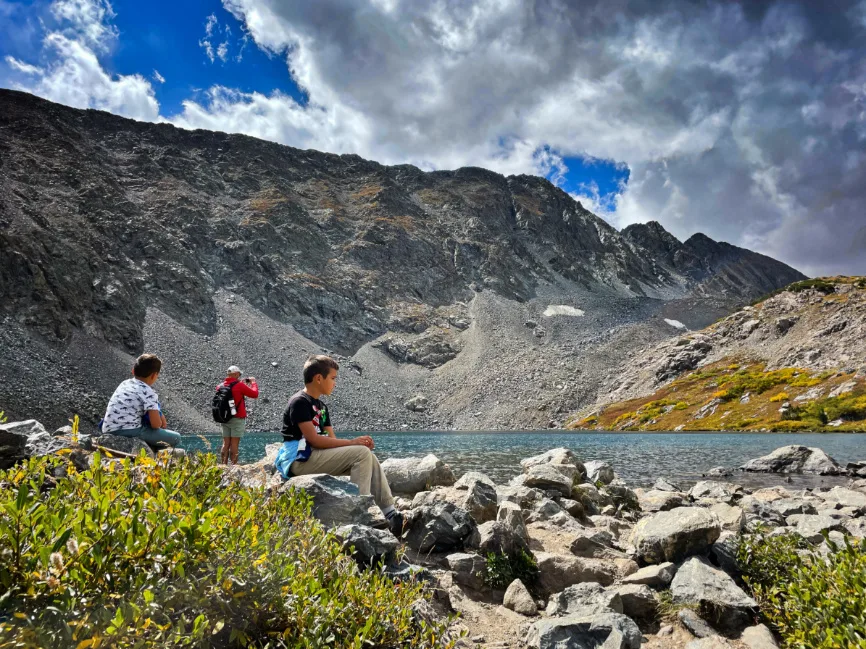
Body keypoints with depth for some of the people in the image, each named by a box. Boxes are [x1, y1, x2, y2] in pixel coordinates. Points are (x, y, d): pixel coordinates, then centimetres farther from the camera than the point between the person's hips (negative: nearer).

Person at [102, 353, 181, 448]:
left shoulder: (126, 383, 14)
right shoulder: (149, 393, -11)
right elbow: (156, 424, -13)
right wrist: (161, 421, 12)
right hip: (127, 433, -9)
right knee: (175, 438, -8)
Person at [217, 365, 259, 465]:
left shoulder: (220, 386, 4)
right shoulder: (239, 385, -13)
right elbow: (255, 394, -7)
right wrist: (253, 382, 8)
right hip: (237, 419, -6)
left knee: (226, 444, 10)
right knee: (234, 445, -3)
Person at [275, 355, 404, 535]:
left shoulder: (321, 407, 18)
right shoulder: (299, 402, -12)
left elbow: (331, 439, 12)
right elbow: (314, 440, -19)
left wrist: (358, 444, -7)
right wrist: (352, 442, -16)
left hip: (318, 456, 9)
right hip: (300, 460, -9)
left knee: (368, 457, -2)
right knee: (361, 453, -19)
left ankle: (390, 512, -6)